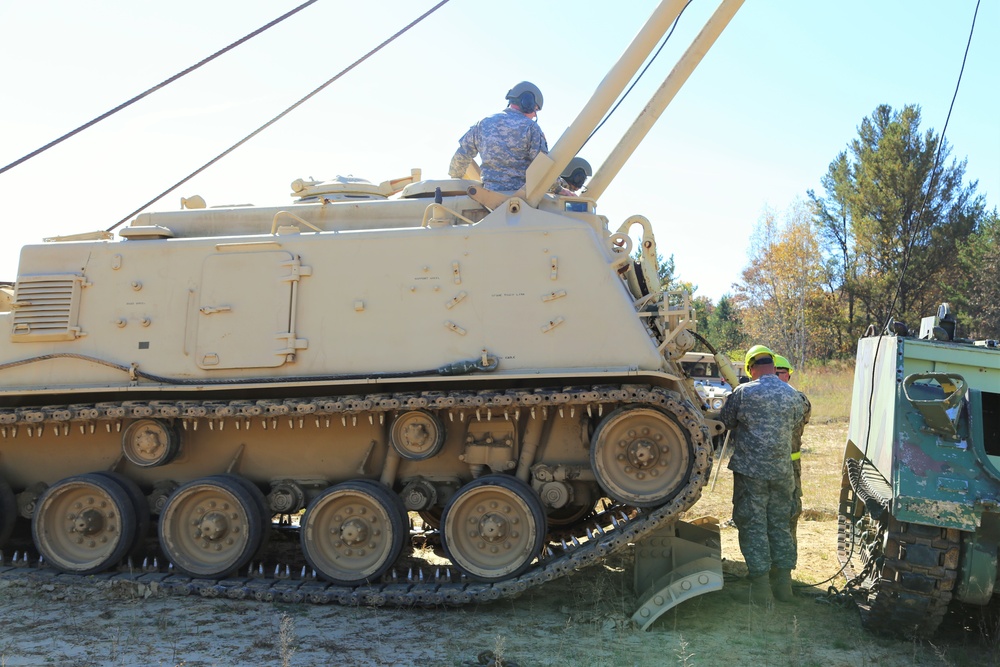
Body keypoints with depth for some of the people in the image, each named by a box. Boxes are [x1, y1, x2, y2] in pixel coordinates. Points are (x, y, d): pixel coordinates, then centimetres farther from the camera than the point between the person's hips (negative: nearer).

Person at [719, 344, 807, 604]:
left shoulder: (743, 393, -9)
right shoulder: (792, 395, 2)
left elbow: (725, 421, 2)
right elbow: (796, 424, 16)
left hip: (750, 469, -4)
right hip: (782, 470, 4)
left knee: (753, 526, 2)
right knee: (780, 525, 14)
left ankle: (761, 586, 3)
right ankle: (783, 583, 19)